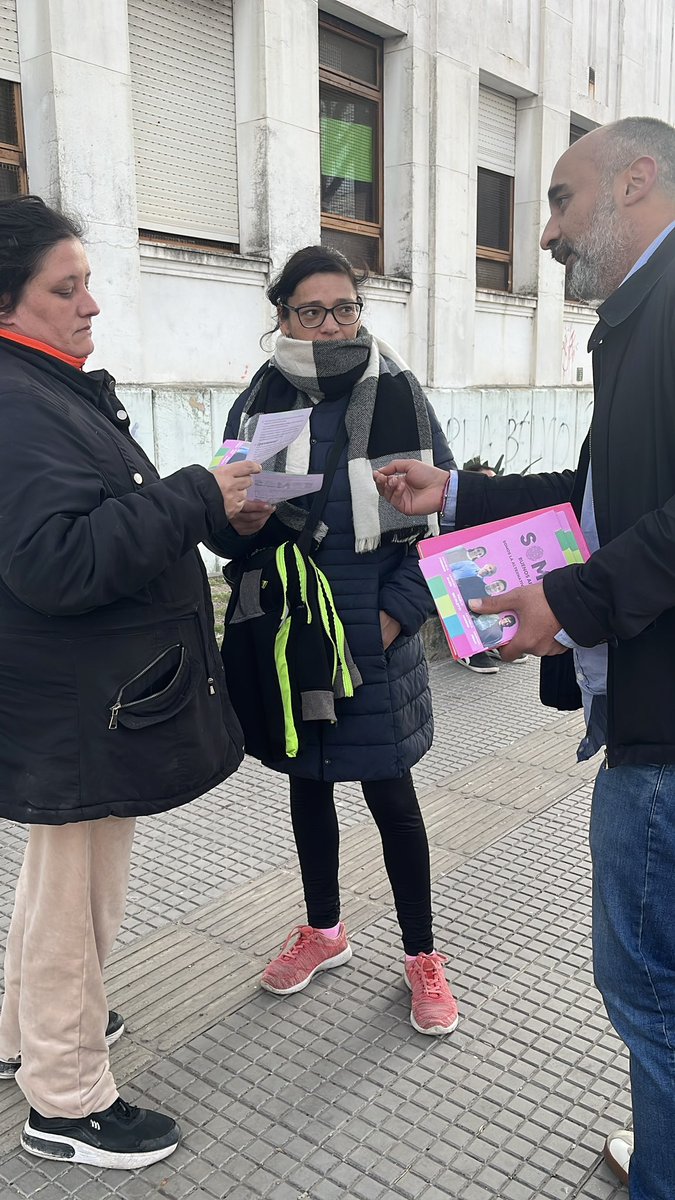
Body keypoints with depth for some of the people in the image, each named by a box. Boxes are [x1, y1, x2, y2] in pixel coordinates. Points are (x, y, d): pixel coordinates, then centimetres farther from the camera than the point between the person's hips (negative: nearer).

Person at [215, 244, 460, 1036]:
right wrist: (240, 523, -17)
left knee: (389, 793, 4)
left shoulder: (398, 394, -4)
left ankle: (421, 956, 26)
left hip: (374, 634, -3)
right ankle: (323, 931, 39)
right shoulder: (258, 403, 2)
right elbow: (227, 523, 7)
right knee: (307, 784, 17)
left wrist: (399, 612, -11)